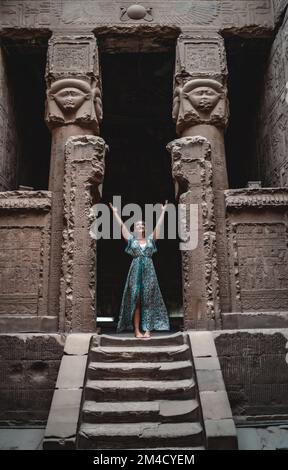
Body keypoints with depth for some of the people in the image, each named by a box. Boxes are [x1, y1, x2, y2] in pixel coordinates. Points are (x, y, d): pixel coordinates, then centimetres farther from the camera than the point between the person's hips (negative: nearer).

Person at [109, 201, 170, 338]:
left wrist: (163, 211, 7)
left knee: (148, 301, 1)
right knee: (136, 301, -1)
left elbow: (158, 225, 8)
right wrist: (115, 212, 2)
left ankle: (147, 329, 3)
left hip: (149, 272, 2)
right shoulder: (131, 239, 8)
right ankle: (137, 330, 1)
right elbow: (122, 225, 4)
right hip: (135, 271, -2)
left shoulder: (150, 239, 12)